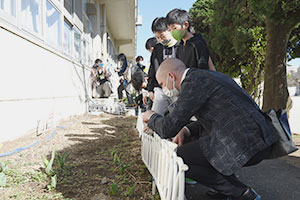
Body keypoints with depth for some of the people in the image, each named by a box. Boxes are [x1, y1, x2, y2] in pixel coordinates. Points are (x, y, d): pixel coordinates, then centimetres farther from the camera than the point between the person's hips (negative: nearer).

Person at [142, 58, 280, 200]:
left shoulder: (193, 82, -11)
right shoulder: (208, 76, 18)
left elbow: (168, 128, -14)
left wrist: (151, 116, 8)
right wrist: (186, 130, 11)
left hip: (246, 144, -10)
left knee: (179, 158, -5)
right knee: (195, 138, 24)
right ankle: (232, 187, 20)